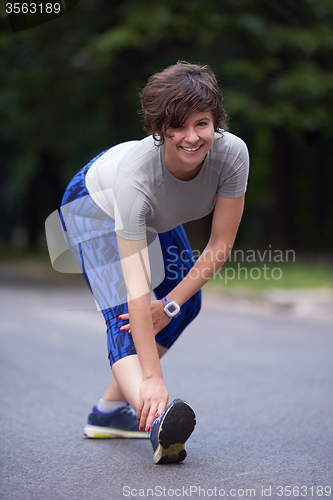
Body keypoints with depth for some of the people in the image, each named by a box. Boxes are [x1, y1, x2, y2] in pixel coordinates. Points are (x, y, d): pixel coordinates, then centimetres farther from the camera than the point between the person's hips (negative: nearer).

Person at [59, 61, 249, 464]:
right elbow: (137, 287, -46)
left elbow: (221, 245, -23)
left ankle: (110, 410, 14)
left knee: (185, 305, 10)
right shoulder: (137, 171, -44)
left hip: (155, 217, 6)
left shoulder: (232, 153, -35)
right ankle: (156, 418, -45)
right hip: (96, 207, -6)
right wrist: (152, 378, -49)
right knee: (126, 315, -24)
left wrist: (171, 303, -23)